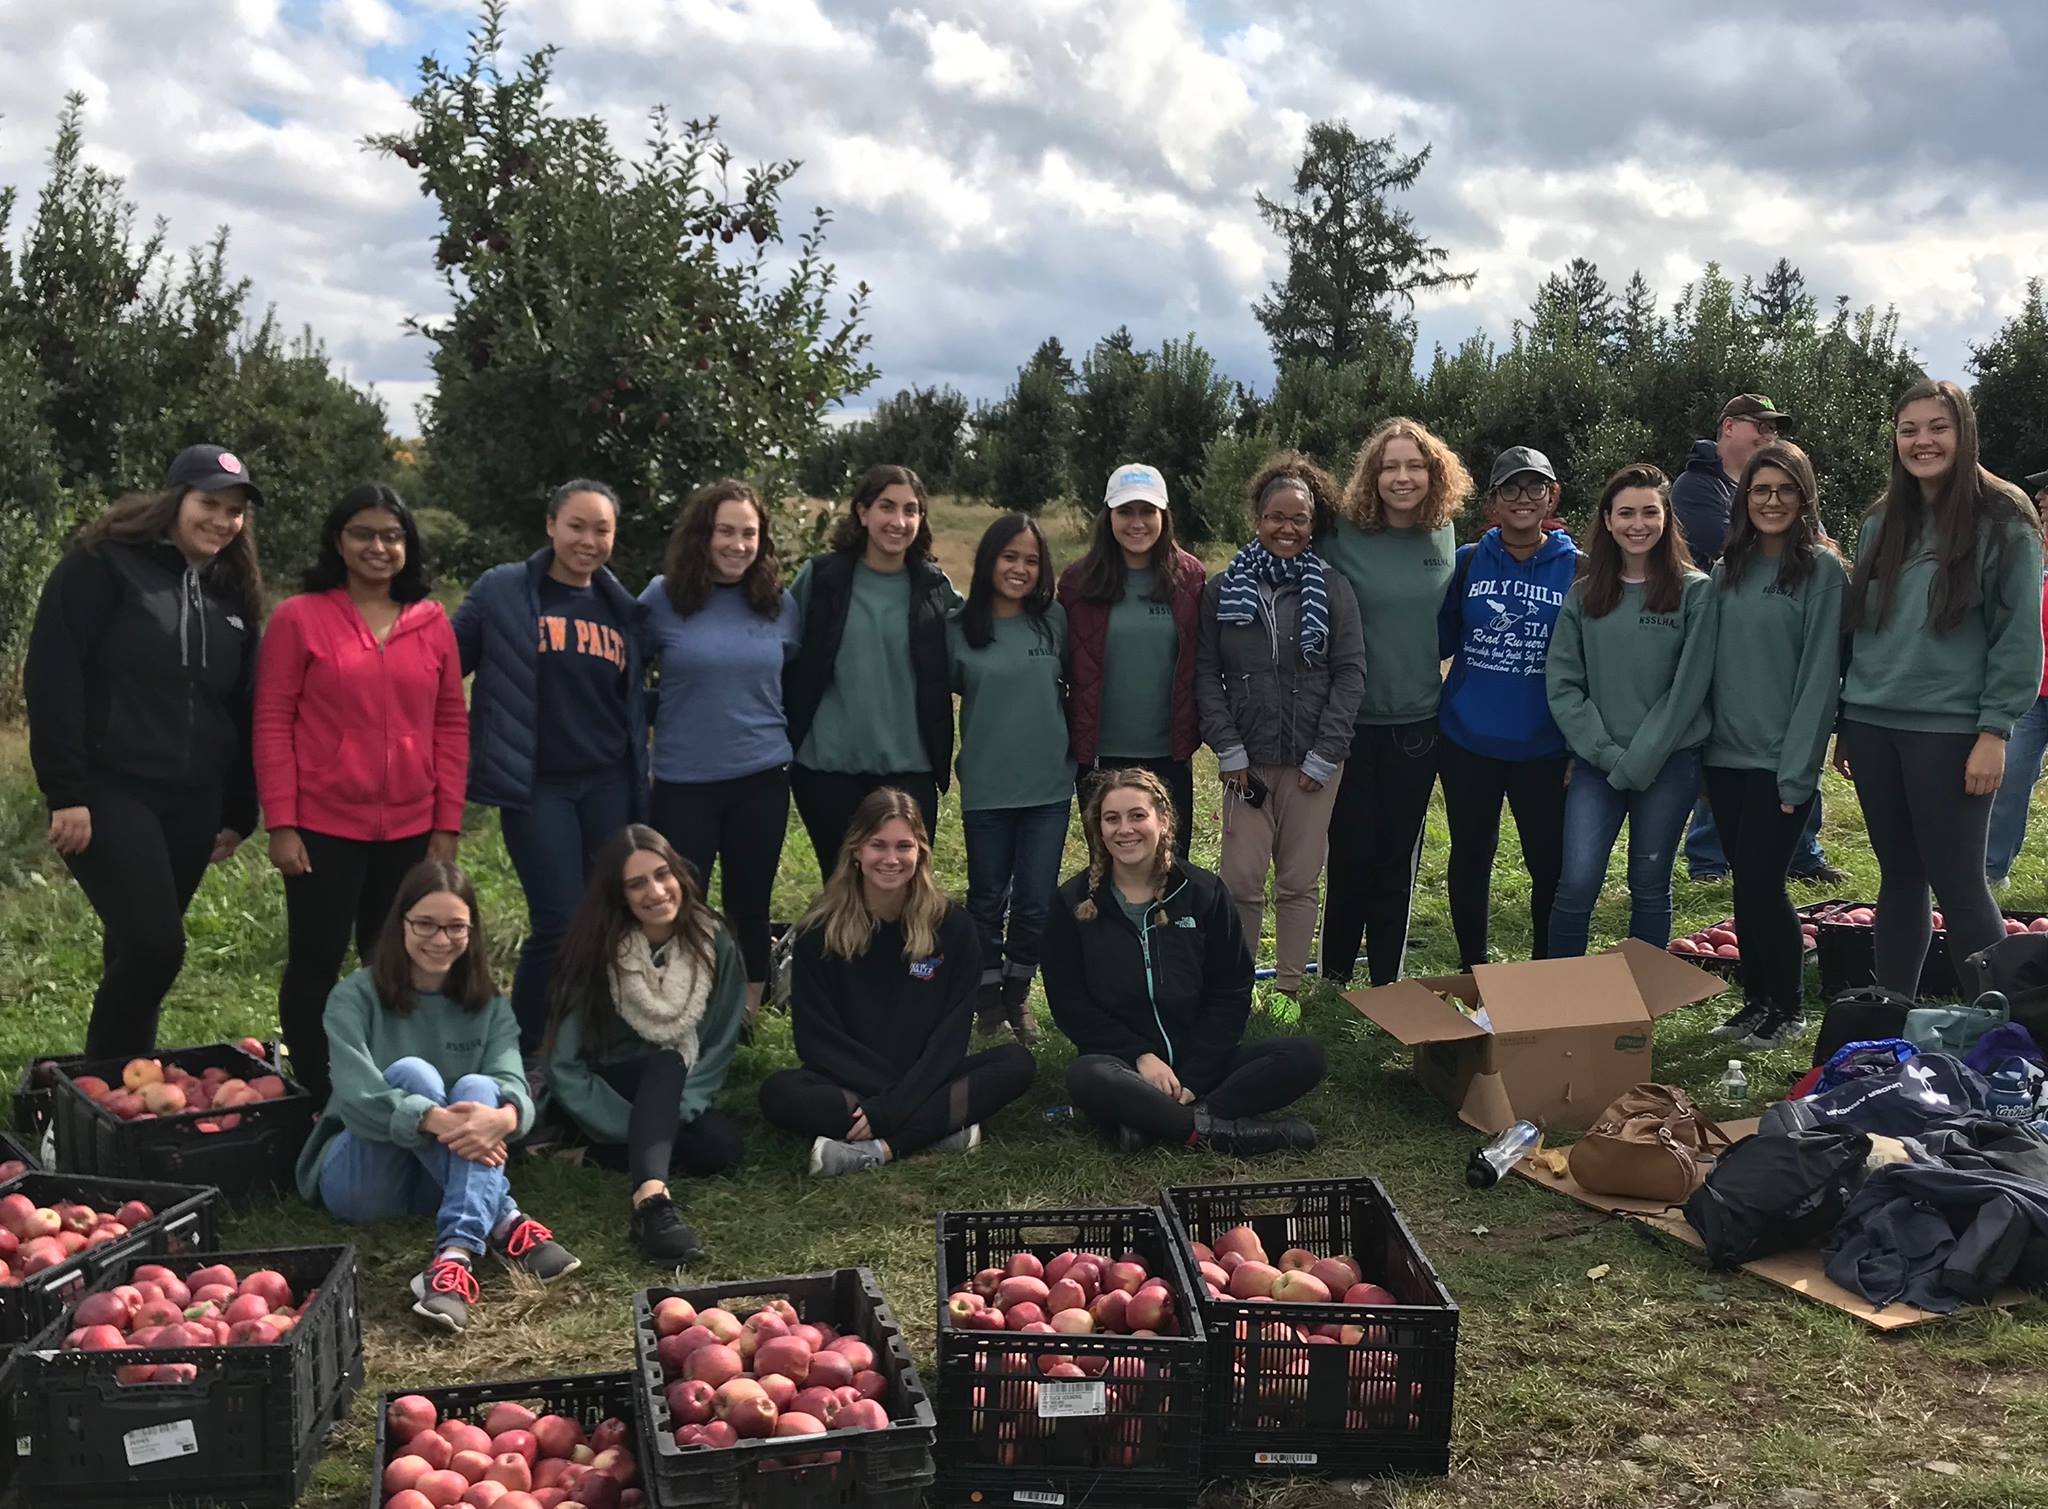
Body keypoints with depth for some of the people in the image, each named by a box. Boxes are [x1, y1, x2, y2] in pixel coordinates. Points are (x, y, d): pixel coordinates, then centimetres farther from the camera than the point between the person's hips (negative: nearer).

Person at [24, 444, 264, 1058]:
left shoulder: (233, 592, 14)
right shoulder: (102, 564, -4)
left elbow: (240, 707, 18)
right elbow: (51, 676, -10)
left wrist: (239, 811, 15)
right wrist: (66, 792, -16)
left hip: (192, 801, 6)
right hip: (110, 790, -5)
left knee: (140, 950, 9)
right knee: (153, 946, -14)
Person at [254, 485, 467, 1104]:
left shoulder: (433, 622, 7)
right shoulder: (298, 617, -2)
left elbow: (451, 726, 8)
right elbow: (272, 724, -4)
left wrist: (448, 825, 4)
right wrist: (281, 824, -9)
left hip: (411, 831, 3)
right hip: (323, 829, -3)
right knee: (315, 964, 4)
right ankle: (314, 1103, 16)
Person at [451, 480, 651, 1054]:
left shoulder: (623, 608, 11)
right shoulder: (502, 591, -1)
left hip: (609, 786, 4)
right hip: (535, 787, -4)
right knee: (561, 925, -8)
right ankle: (522, 1051, 11)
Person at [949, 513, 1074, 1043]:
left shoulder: (1056, 621, -1)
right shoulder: (960, 628, -4)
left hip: (1049, 785, 1)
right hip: (986, 787, -1)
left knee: (1036, 902, 6)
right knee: (987, 899, 12)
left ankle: (1018, 992, 27)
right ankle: (988, 995, 29)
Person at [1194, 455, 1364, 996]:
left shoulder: (1333, 589, 1)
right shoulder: (1222, 589, 3)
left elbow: (1350, 674, -1)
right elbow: (1206, 673, 3)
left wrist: (1324, 757, -7)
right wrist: (1229, 751, -5)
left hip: (1312, 762, 0)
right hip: (1247, 761, 0)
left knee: (1299, 882, 6)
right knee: (1241, 880, -2)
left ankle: (1289, 989, 17)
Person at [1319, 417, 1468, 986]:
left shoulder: (1444, 535, 2)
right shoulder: (1343, 536, -10)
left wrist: (1446, 679, 14)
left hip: (1418, 720, 3)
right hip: (1353, 720, -3)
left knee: (1400, 855, 11)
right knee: (1352, 852, 3)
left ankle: (1387, 979, 24)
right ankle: (1334, 975, 20)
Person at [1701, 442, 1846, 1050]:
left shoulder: (1822, 570, -6)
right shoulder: (1727, 570, 10)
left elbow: (1820, 674, -11)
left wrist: (1798, 769, -15)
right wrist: (1702, 738, 6)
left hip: (1780, 762, -5)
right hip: (1725, 754, 5)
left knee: (1760, 883, -5)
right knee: (1747, 886, 11)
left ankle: (1788, 1007, 13)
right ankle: (1756, 1000, 24)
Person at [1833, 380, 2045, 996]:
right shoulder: (1882, 522, 11)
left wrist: (1995, 732, -14)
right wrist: (1844, 722, 12)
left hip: (1948, 731, -5)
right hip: (1872, 727, 5)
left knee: (1957, 886, -2)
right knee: (1899, 877, 12)